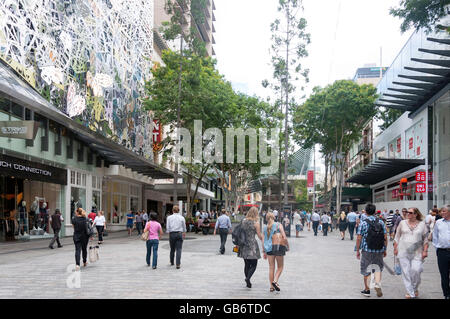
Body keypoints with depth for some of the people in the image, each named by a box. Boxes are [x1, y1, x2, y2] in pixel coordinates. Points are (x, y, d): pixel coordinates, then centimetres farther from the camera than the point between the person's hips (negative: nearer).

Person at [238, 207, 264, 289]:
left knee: (246, 264, 14)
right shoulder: (256, 223, -8)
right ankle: (248, 278, -20)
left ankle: (248, 282, 16)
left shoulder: (243, 221, 5)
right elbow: (259, 235, -5)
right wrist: (263, 241, 11)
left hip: (244, 245, 5)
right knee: (254, 265, 2)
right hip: (252, 244, -5)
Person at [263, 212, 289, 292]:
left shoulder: (265, 228, 7)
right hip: (279, 247, -3)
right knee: (280, 267, 11)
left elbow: (264, 241, 6)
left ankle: (271, 286, 9)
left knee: (271, 267, 10)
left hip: (269, 248, 3)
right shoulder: (278, 225, -2)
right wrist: (288, 246, 7)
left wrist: (264, 252, 14)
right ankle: (275, 281, -11)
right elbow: (284, 238, -9)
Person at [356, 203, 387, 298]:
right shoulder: (381, 222, 1)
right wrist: (385, 250, 12)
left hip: (367, 250, -2)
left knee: (366, 270, 10)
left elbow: (359, 238, -8)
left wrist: (357, 251, 2)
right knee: (378, 268, 19)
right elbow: (385, 237, 2)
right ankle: (378, 285, -1)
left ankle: (367, 290, 19)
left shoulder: (363, 223, -6)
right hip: (379, 251, 2)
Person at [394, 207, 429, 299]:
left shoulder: (422, 224, 3)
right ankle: (410, 293, 8)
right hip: (403, 252, 1)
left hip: (417, 253, -1)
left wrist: (425, 251, -2)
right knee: (406, 272, -1)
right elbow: (397, 237, 12)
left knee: (416, 270, -11)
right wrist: (395, 248, 8)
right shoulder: (402, 223, 6)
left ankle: (415, 288, 15)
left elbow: (425, 239, 6)